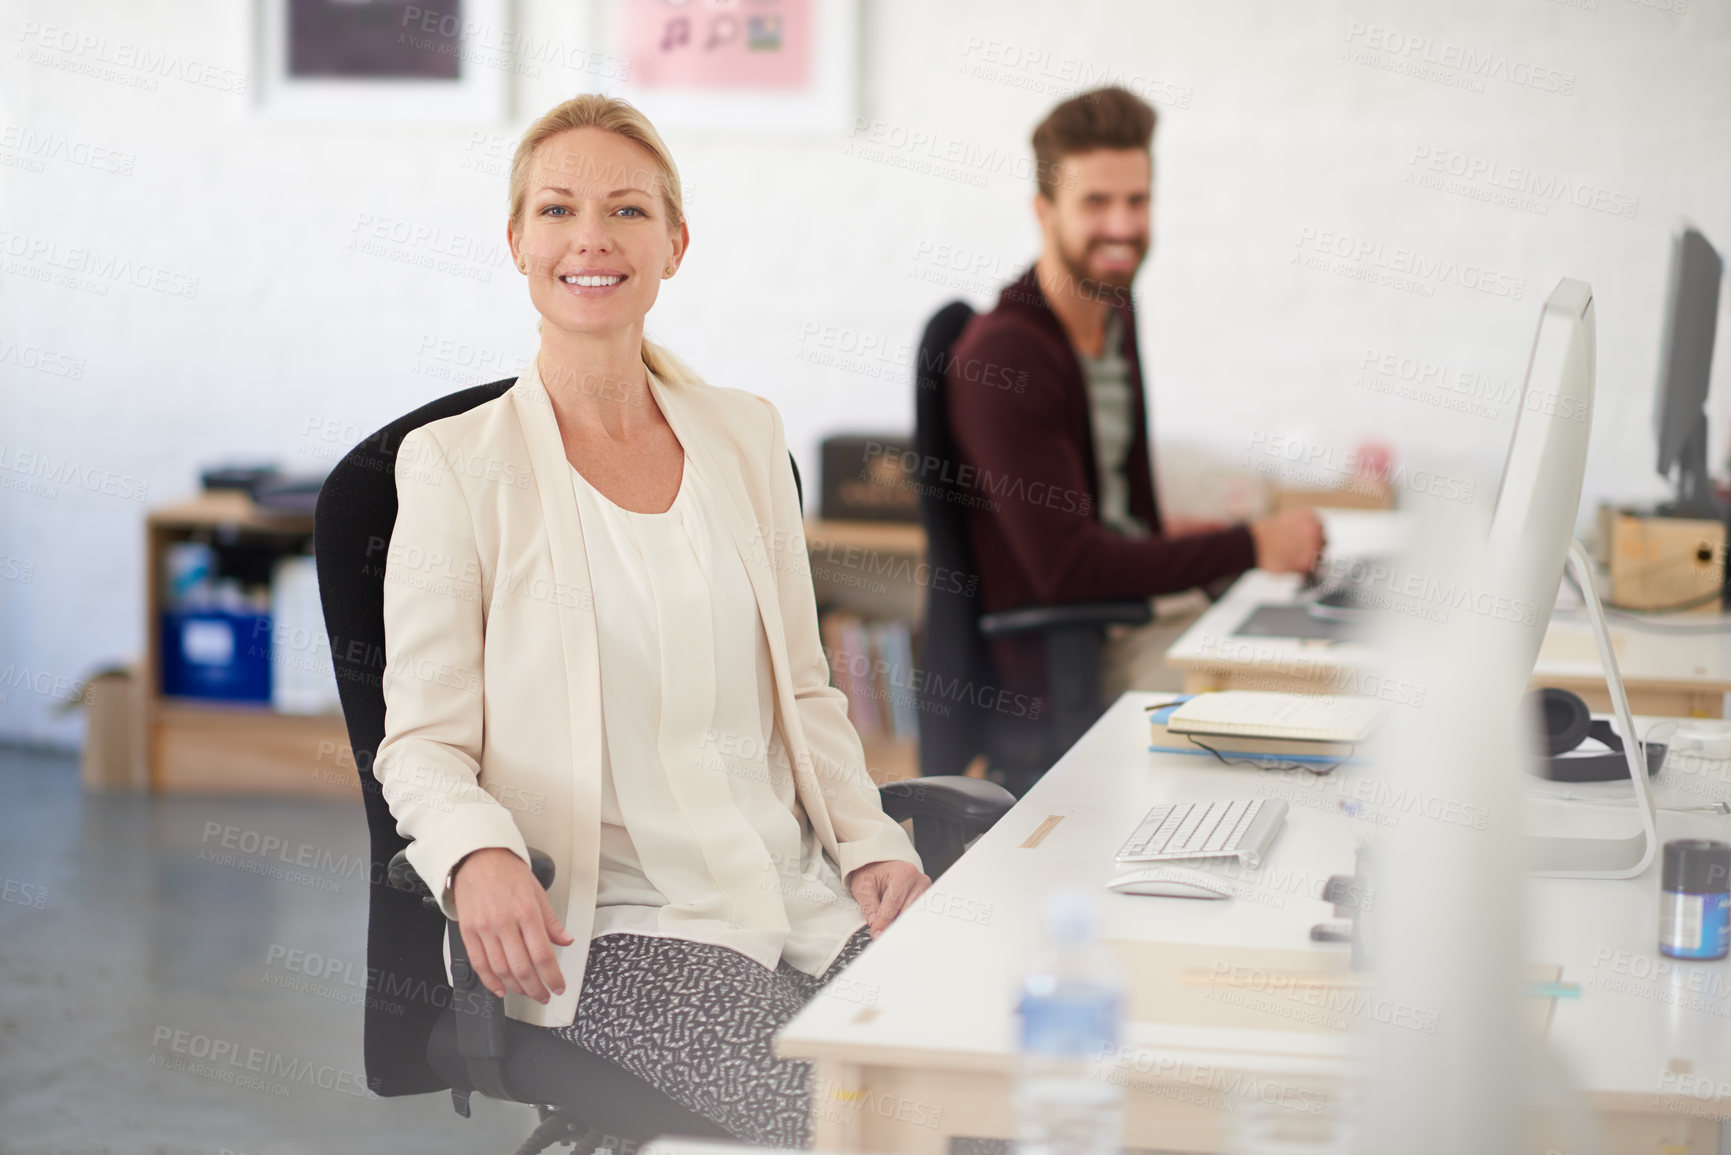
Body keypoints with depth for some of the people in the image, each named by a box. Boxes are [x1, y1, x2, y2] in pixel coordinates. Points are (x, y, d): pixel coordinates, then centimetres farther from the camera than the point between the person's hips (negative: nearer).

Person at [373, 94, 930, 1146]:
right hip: (615, 924, -5)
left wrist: (869, 840, 1)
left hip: (802, 892, 5)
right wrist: (479, 854, -25)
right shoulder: (456, 464, -1)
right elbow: (423, 742, -4)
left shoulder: (747, 435, 13)